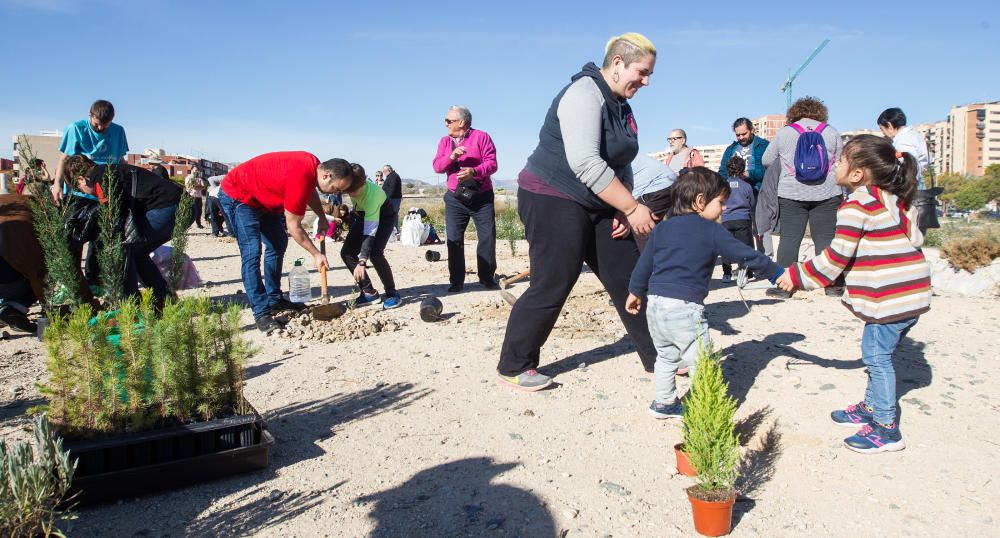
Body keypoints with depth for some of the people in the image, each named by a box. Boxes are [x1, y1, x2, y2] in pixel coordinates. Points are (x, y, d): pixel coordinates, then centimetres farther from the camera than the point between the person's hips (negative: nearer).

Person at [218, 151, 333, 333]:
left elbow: (310, 191, 16)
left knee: (278, 244, 12)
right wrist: (316, 255, -15)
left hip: (262, 197, 10)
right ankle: (261, 313, -18)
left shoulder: (314, 165, -9)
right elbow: (294, 227, -24)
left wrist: (322, 218, 6)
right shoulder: (301, 180, -34)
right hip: (237, 195, -10)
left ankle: (274, 299, 22)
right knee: (252, 252, -18)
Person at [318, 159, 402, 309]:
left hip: (384, 216, -6)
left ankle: (392, 294, -13)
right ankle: (369, 292, 2)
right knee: (347, 252, -6)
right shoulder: (349, 181, -29)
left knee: (375, 253, -28)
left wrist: (362, 262, -47)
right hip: (362, 214, 6)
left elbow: (370, 232, -43)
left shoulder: (371, 194, -42)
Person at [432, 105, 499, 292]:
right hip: (455, 198, 3)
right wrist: (451, 157, -18)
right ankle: (456, 281, 4)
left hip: (482, 197, -3)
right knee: (454, 239, -2)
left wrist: (475, 171, -27)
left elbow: (492, 163, -10)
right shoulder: (445, 141, 11)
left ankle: (487, 278, 11)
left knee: (487, 238, 0)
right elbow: (437, 166, 1)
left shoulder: (481, 137, -2)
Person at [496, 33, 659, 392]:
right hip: (553, 200, -9)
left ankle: (657, 358, 20)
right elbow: (586, 164, -28)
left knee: (629, 278, 8)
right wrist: (632, 208, -24)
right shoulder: (585, 95, -18)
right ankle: (513, 368, 8)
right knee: (552, 287, -8)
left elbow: (621, 164, 17)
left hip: (597, 206, 9)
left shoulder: (621, 106, 13)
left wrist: (623, 210, 2)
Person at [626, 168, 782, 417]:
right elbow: (746, 254, 1)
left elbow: (644, 263, 16)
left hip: (654, 303, 7)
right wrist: (777, 273, 12)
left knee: (666, 357, 23)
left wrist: (636, 291, 28)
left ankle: (663, 403, 34)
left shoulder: (662, 228, 13)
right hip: (685, 307, -7)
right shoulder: (712, 231, -3)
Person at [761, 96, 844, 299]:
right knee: (825, 238, 5)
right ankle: (832, 285, 10)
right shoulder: (831, 132, 5)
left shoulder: (784, 132, 2)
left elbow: (766, 160, 10)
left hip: (791, 193, -1)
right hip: (826, 194, 1)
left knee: (789, 238, 2)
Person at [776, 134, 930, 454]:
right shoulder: (898, 200, 14)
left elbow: (838, 255, -16)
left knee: (877, 355, -2)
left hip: (890, 296, -10)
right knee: (878, 353, 20)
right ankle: (871, 408, 33)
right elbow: (914, 239, 20)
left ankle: (887, 428, 4)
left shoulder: (858, 205, -14)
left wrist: (798, 276, -6)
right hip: (914, 293, 10)